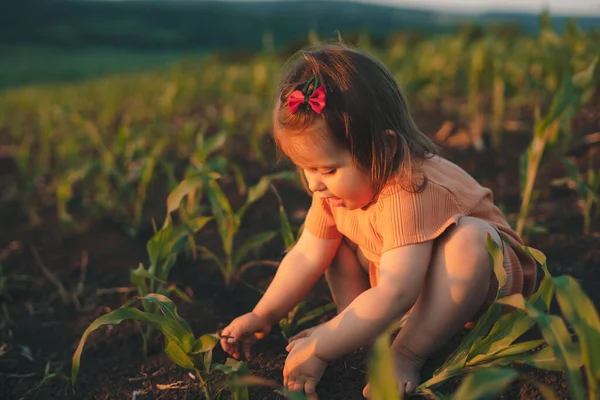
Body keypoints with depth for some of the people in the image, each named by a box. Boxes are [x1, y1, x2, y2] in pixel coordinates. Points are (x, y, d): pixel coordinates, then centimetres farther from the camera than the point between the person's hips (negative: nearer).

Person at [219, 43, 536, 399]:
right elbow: (306, 256, -5)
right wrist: (262, 317, -11)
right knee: (334, 231, -1)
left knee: (469, 237, -38)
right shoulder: (337, 186, -12)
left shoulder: (409, 194, -38)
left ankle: (407, 355, -24)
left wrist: (320, 349, -42)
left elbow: (394, 293, -43)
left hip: (480, 271, -6)